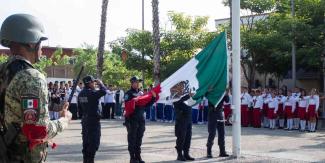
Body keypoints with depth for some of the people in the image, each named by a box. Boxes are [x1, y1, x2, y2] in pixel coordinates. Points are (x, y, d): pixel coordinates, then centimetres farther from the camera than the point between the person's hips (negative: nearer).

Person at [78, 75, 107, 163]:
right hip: (94, 120, -8)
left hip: (85, 120, 8)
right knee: (94, 142, -3)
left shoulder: (81, 94, 8)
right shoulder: (92, 93, -17)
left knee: (86, 142, 15)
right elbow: (103, 91, -29)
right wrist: (100, 83, -10)